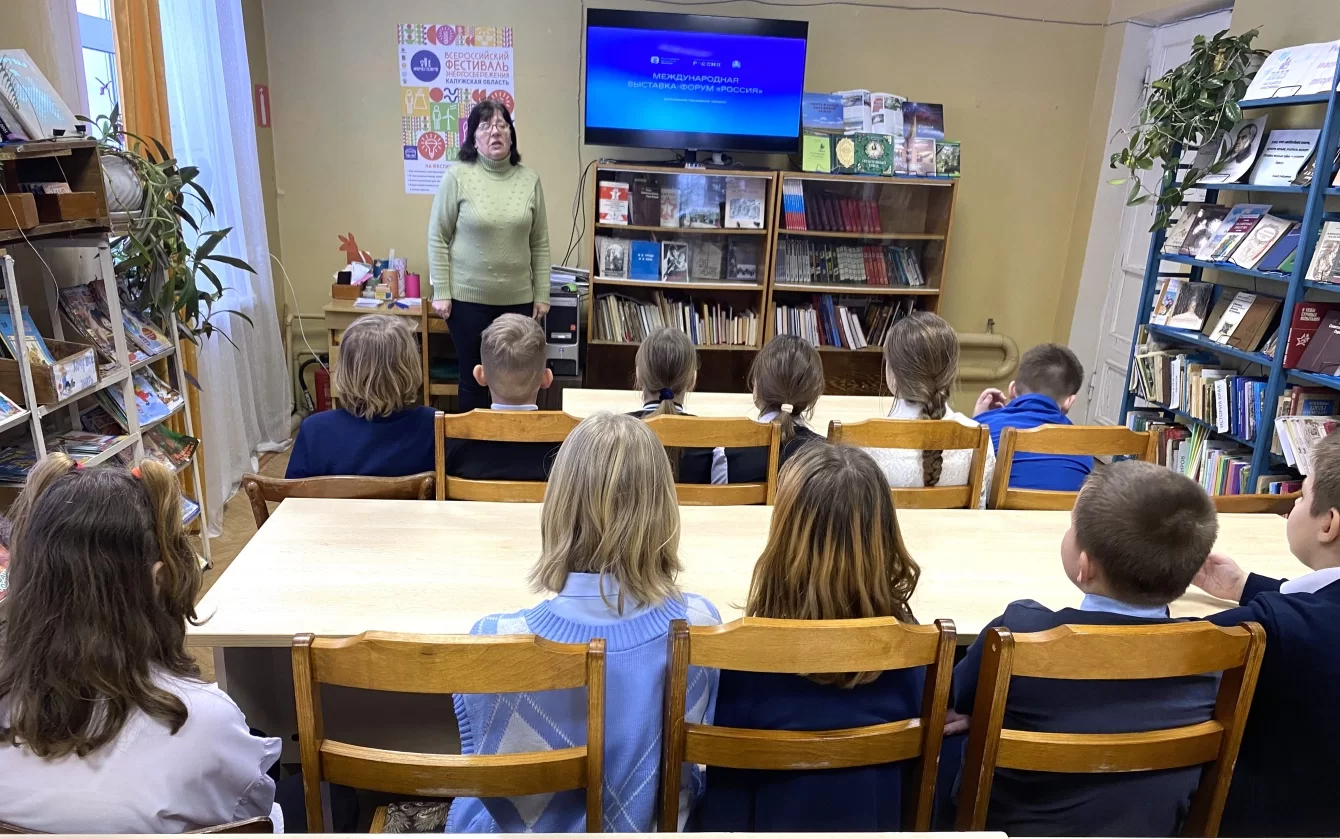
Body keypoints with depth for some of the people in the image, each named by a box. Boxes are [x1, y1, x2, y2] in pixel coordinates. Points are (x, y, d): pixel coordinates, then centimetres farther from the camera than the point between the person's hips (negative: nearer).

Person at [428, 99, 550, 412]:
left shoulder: (529, 179, 3)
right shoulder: (457, 177, -5)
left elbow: (540, 243, 6)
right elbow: (438, 238, -3)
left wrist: (542, 295, 4)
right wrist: (441, 293, -7)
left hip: (518, 299, 2)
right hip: (468, 297, -2)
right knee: (474, 379, 8)